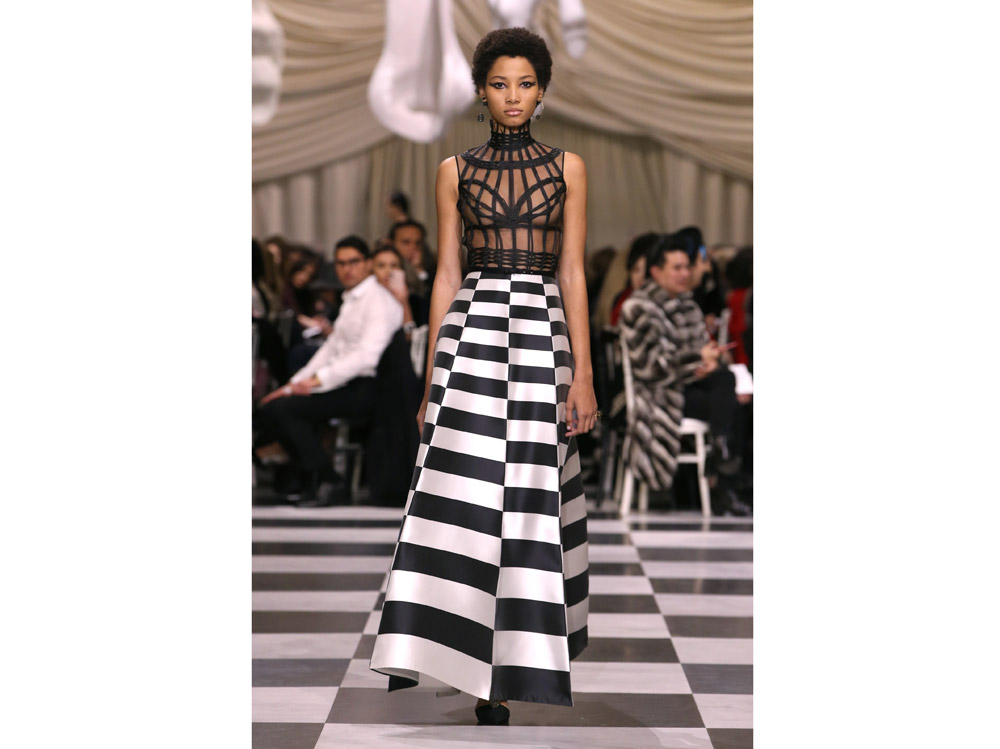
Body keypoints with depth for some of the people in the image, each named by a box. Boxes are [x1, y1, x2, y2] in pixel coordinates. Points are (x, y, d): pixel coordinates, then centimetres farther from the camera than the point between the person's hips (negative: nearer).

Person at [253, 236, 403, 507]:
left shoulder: (379, 299, -9)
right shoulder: (351, 300, 21)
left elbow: (367, 355, -20)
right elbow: (331, 348, 22)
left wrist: (318, 380, -23)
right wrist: (294, 384, 11)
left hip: (365, 388, -9)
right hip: (345, 384, 9)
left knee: (286, 409, -21)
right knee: (272, 408, -5)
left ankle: (327, 482, -14)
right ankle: (313, 483, -1)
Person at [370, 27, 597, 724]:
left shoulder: (567, 167, 8)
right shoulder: (456, 170, 9)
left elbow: (573, 274, 4)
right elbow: (446, 275, 8)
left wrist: (583, 373, -3)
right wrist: (432, 375, 3)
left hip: (543, 333, 0)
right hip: (472, 329, 0)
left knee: (529, 501, -2)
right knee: (461, 495, -10)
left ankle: (505, 670, 5)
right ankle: (419, 652, -9)